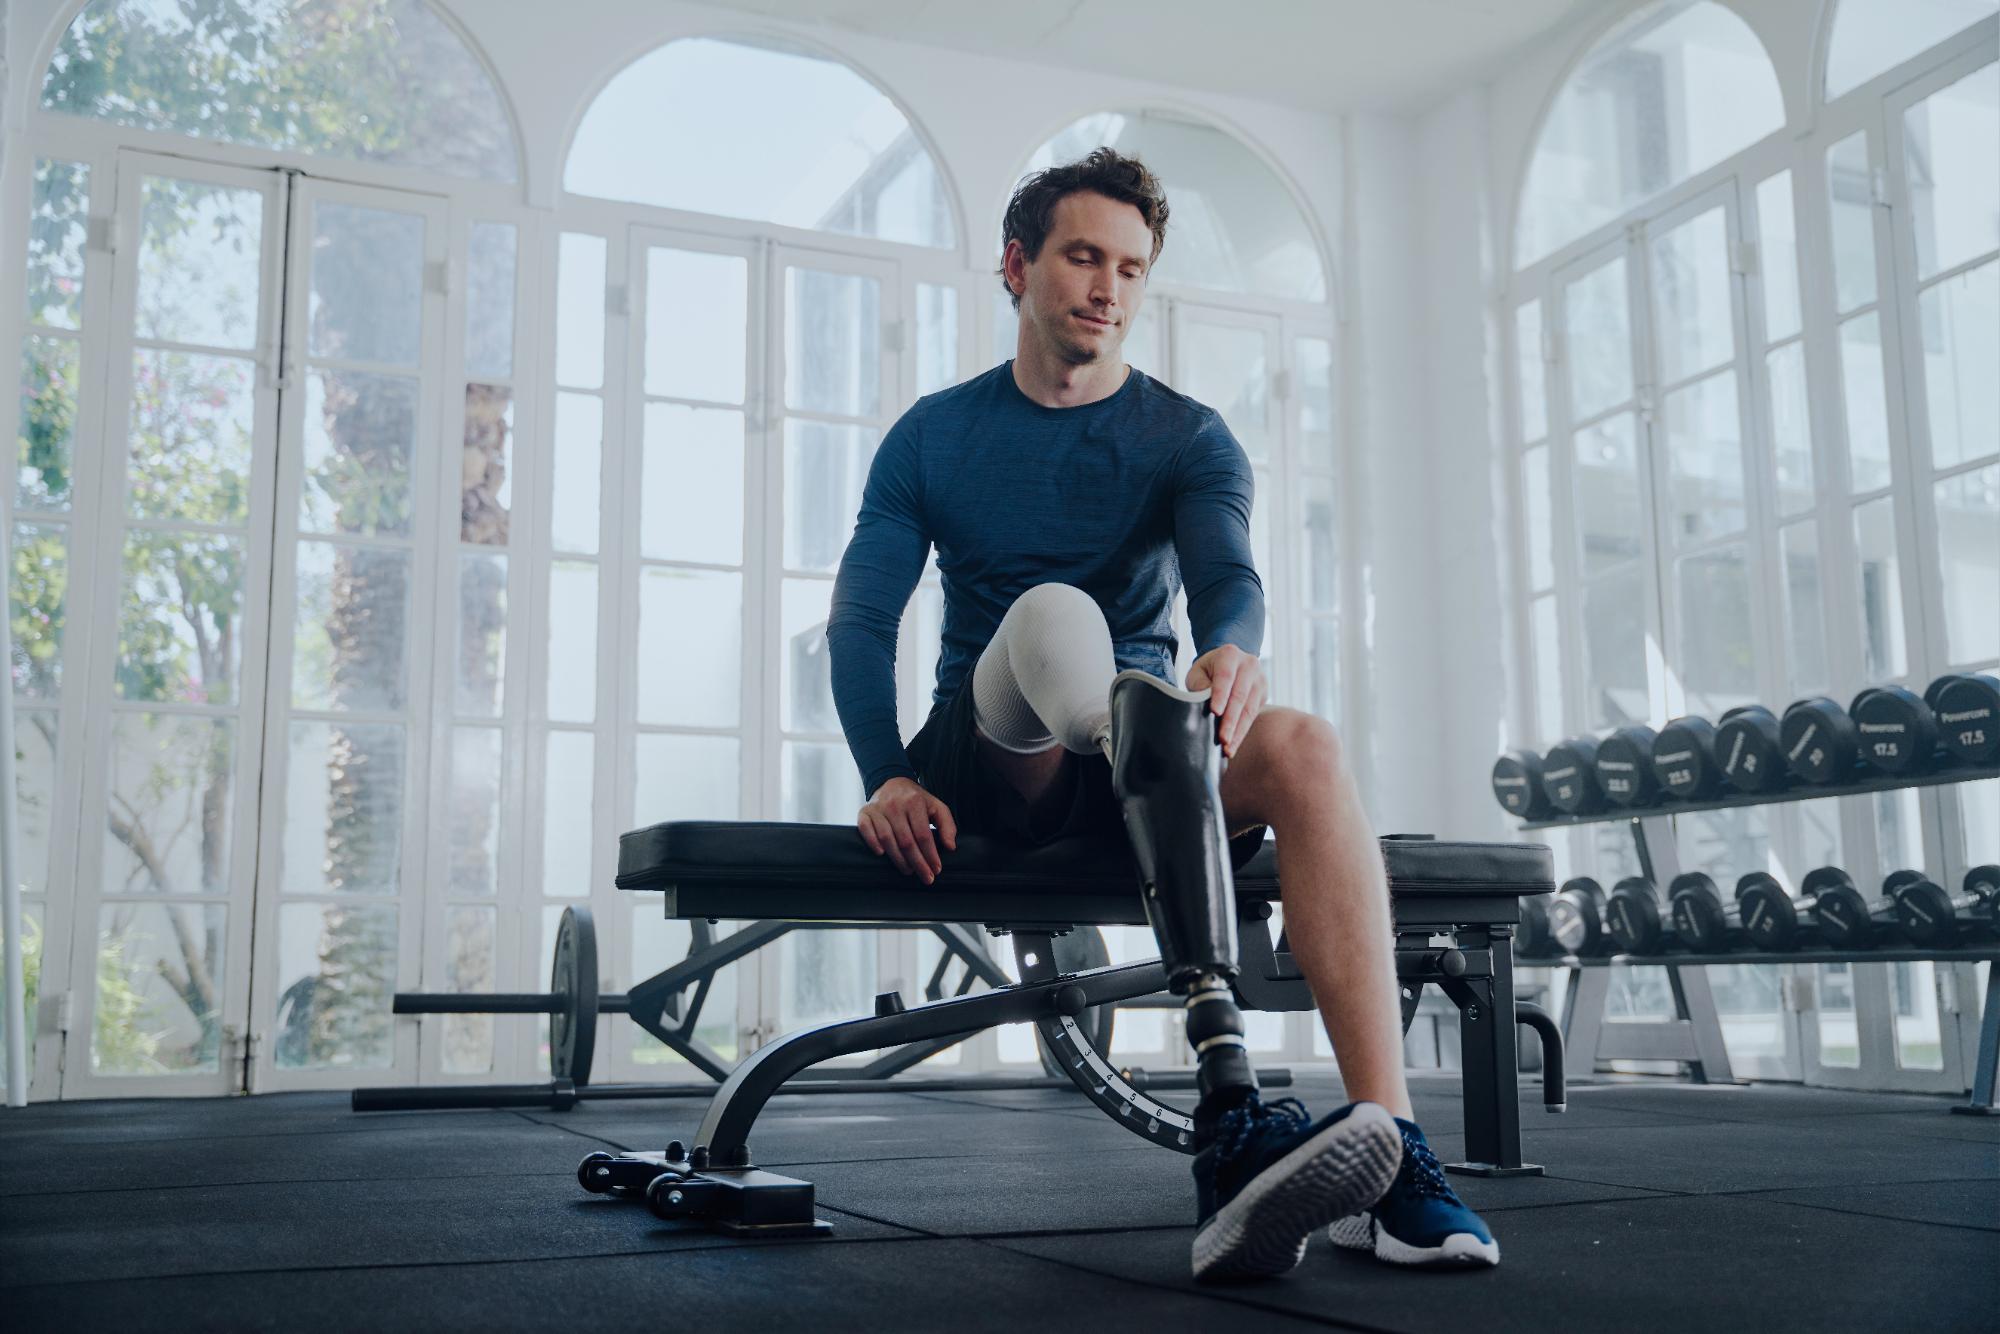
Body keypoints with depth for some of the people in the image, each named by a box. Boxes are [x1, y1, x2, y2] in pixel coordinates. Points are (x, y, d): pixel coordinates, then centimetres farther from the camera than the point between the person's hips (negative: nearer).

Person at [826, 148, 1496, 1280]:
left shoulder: (1188, 439, 10)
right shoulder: (934, 436, 10)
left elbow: (1227, 571, -11)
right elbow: (861, 617, 1)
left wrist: (1235, 648, -37)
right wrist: (889, 777, -17)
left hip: (1147, 746, 1)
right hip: (985, 761, -1)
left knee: (1304, 747, -32)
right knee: (1048, 618, -35)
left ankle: (1389, 1141, -40)